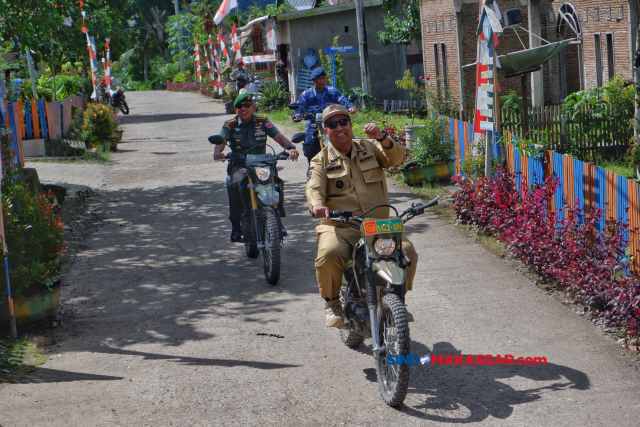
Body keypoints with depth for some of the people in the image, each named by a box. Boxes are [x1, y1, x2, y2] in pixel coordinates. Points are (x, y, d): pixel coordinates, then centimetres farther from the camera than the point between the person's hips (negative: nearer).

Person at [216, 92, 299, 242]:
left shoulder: (262, 122, 7)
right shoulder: (230, 125, 5)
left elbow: (278, 136, -3)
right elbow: (221, 141, -9)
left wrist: (290, 147, -23)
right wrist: (218, 152, -33)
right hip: (239, 165, -1)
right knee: (236, 185, -33)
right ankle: (236, 225, -20)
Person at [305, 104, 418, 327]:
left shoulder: (369, 147, 14)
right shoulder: (321, 160, 9)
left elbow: (396, 157, -4)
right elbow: (314, 186, -10)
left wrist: (381, 137, -25)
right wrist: (317, 204, -34)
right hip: (339, 226, -2)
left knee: (406, 251, -23)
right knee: (329, 254, -33)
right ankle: (332, 303, -4)